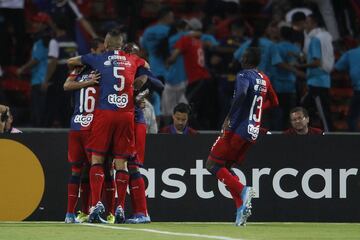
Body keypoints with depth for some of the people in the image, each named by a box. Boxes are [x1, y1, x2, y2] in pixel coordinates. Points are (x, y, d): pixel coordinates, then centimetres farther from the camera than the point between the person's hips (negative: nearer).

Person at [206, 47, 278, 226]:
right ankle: (242, 207, 1)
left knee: (212, 164, -4)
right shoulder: (264, 79, 16)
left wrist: (230, 116, -26)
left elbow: (242, 93, -30)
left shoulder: (244, 76, -9)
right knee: (225, 167, 15)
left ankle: (242, 191, -21)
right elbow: (273, 102, 28)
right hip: (253, 132, 8)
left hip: (238, 129, -8)